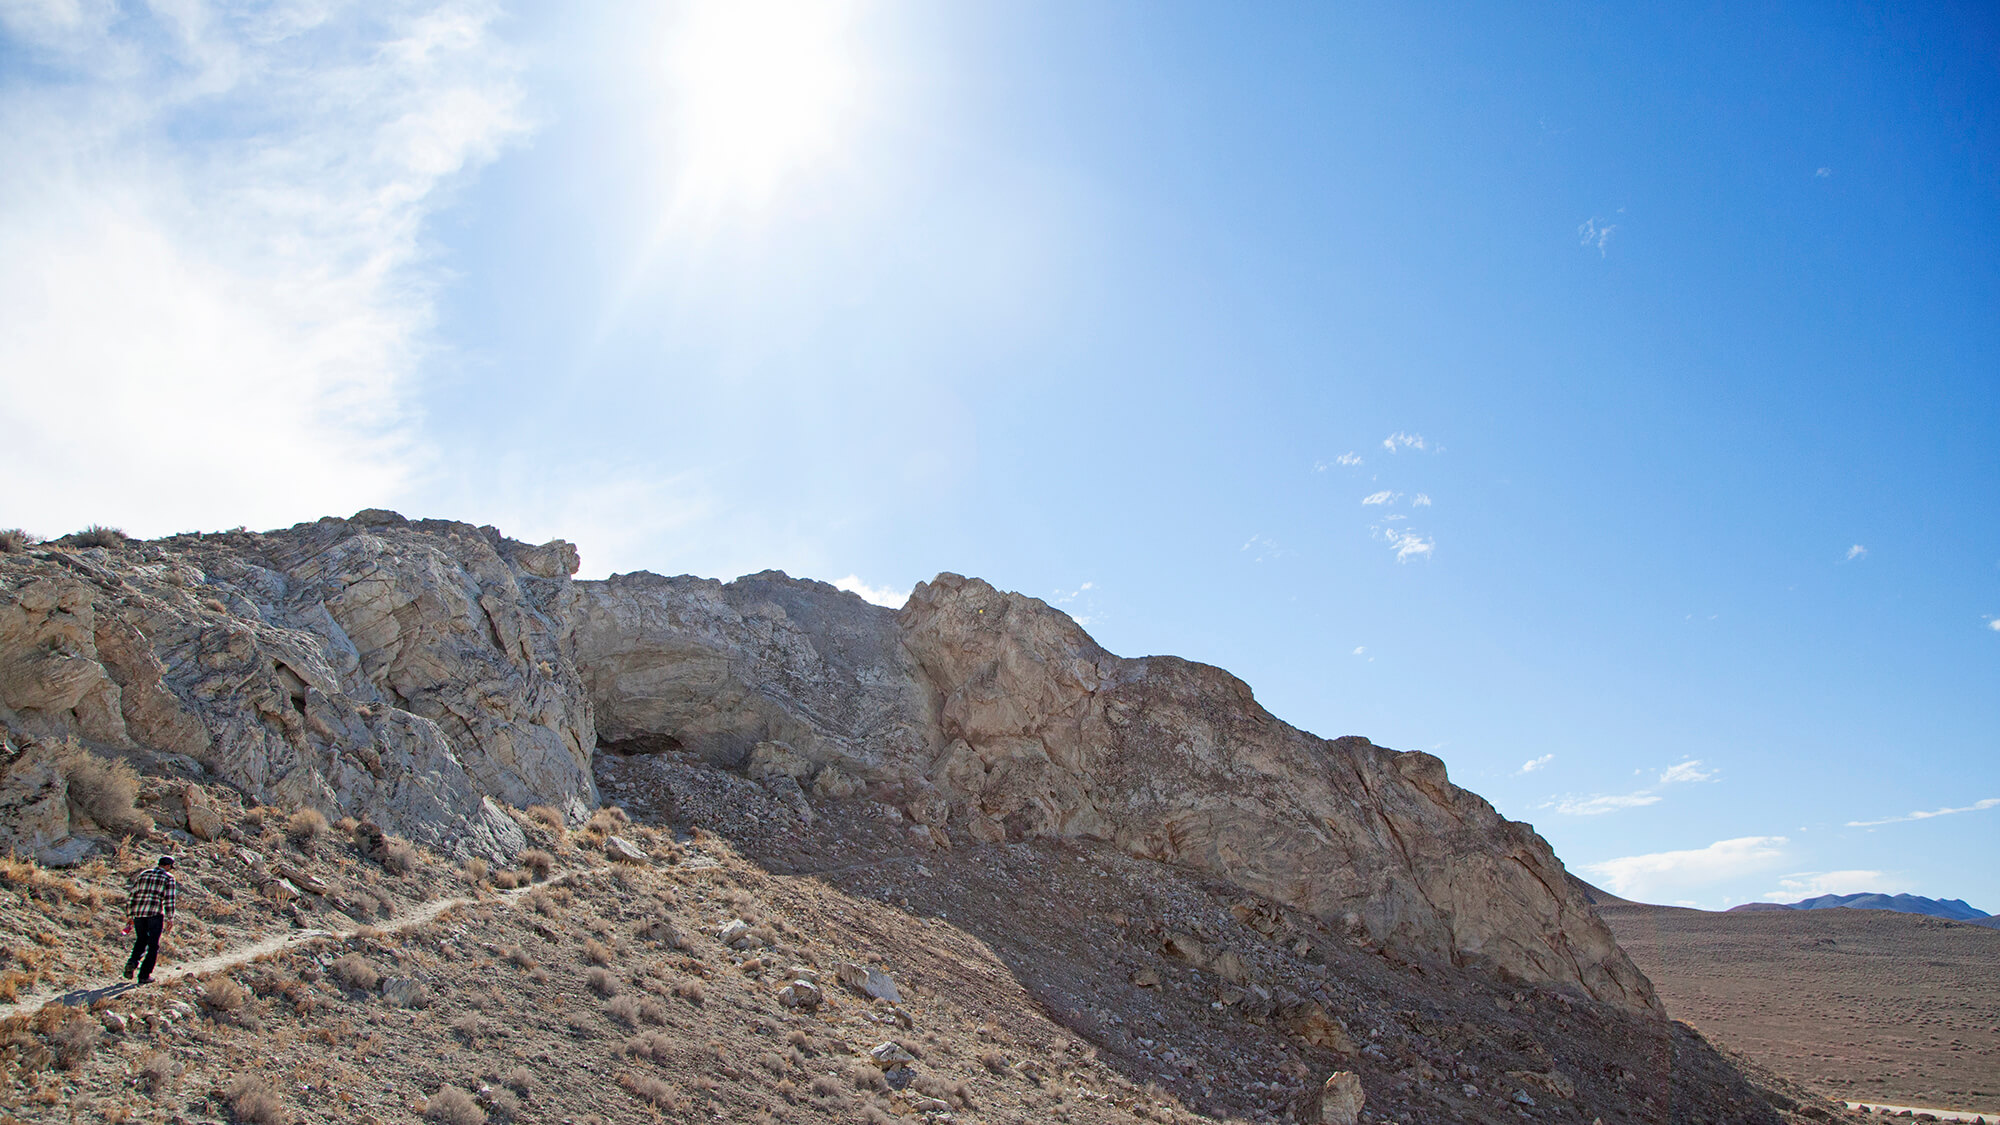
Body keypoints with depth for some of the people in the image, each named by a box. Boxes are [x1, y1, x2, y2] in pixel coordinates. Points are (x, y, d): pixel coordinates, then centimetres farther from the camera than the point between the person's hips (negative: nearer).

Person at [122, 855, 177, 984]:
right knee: (153, 946, 6)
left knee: (141, 940, 25)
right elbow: (169, 901, -6)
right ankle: (144, 976, 3)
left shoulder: (143, 875, 17)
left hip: (138, 913, 5)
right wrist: (170, 919, -1)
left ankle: (133, 962, 1)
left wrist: (129, 916, 20)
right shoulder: (168, 878, 2)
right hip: (155, 913, -5)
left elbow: (131, 897, 14)